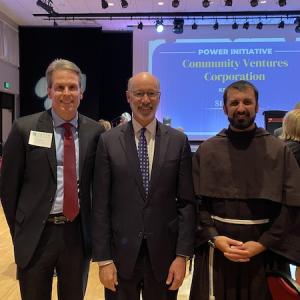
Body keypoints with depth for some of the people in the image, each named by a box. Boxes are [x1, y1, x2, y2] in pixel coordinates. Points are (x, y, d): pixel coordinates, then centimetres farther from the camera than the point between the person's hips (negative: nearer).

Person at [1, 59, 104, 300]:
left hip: (78, 233, 2)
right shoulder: (25, 128, -8)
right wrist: (19, 230, 2)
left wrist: (93, 226, 6)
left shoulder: (95, 131, -3)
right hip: (36, 234, -1)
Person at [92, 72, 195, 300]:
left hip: (164, 252, 1)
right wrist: (103, 259, -5)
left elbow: (186, 202, -2)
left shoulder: (178, 141, -2)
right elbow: (100, 204, -4)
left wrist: (182, 255, -5)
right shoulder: (109, 141, -3)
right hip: (121, 252, 0)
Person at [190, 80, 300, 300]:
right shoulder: (206, 150, 0)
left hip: (265, 254, 0)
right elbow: (196, 202, -1)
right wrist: (213, 238, -12)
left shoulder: (279, 151, -1)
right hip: (216, 253, 1)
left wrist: (263, 244, -11)